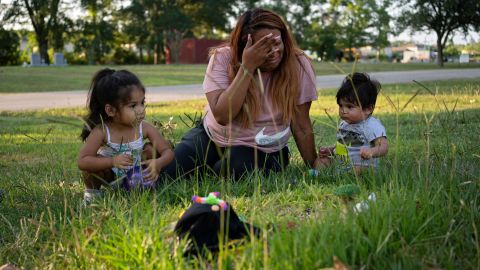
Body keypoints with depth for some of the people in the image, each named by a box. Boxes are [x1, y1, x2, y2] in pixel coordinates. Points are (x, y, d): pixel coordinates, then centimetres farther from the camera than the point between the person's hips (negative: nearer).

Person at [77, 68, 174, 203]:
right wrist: (112, 161, -46)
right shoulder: (101, 131, -28)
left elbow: (168, 151, -17)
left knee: (151, 149, -15)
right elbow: (82, 161, -33)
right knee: (96, 160, -31)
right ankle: (92, 191, -1)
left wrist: (159, 163, -41)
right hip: (110, 176, -3)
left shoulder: (144, 128, -20)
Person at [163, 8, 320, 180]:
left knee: (234, 171, -31)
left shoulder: (298, 65, -18)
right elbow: (222, 116, -30)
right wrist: (248, 66, -34)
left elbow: (301, 126, -11)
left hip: (261, 150, -1)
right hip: (212, 136, 1)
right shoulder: (223, 58, -18)